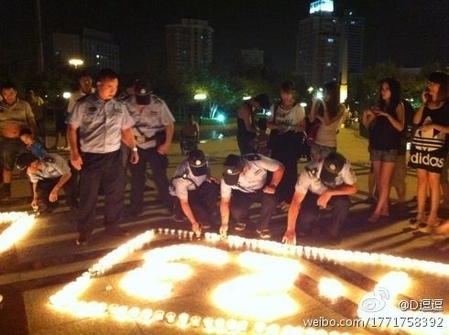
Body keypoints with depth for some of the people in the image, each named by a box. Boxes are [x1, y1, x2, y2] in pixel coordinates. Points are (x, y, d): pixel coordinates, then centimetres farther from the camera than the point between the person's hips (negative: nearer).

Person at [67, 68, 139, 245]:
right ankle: (84, 230, 23)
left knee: (116, 193, 12)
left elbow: (126, 130, 14)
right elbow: (72, 128, -3)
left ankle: (112, 225, 31)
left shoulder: (120, 107, 6)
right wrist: (74, 153, -10)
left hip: (114, 156, 4)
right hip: (90, 157, -3)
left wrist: (133, 148, 5)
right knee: (88, 195, 6)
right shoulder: (84, 105, -5)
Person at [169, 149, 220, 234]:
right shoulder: (182, 177, -38)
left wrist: (208, 177, -19)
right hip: (186, 192, -5)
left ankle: (210, 211, -5)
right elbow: (184, 202, -34)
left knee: (214, 186, -27)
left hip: (199, 186, 5)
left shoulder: (204, 163, -25)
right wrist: (194, 223, -37)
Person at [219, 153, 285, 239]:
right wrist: (224, 223, -21)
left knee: (271, 200, -32)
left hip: (263, 189, -1)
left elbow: (280, 167, -20)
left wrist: (272, 185, -31)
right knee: (236, 210, -27)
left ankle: (261, 227, -6)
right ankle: (242, 221, 12)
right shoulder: (226, 178, -28)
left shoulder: (258, 161, -36)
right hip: (243, 193, 1)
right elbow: (225, 201, -17)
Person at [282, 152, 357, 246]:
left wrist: (330, 193, -38)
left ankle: (334, 232, -5)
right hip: (313, 196, -2)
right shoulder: (310, 171, -36)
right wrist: (290, 230, -41)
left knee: (343, 202, -32)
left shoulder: (344, 166, -31)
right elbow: (296, 201, -36)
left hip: (333, 197, 2)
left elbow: (353, 188, -22)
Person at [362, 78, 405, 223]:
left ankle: (377, 211, -4)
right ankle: (385, 209, 14)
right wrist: (365, 114, -10)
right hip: (376, 147, 5)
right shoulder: (378, 106, 11)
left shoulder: (398, 106, -1)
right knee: (378, 181, 6)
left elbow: (400, 127, -13)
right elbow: (367, 124, 9)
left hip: (390, 148, -5)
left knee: (384, 181, -6)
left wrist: (387, 115, -24)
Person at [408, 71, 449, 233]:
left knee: (433, 181, -3)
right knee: (421, 180, 7)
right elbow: (416, 121, -1)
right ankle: (420, 214, 12)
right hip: (419, 147, 5)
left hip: (436, 148, -5)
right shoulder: (426, 104, 14)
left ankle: (433, 217, 3)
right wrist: (424, 103, -3)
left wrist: (434, 125, -16)